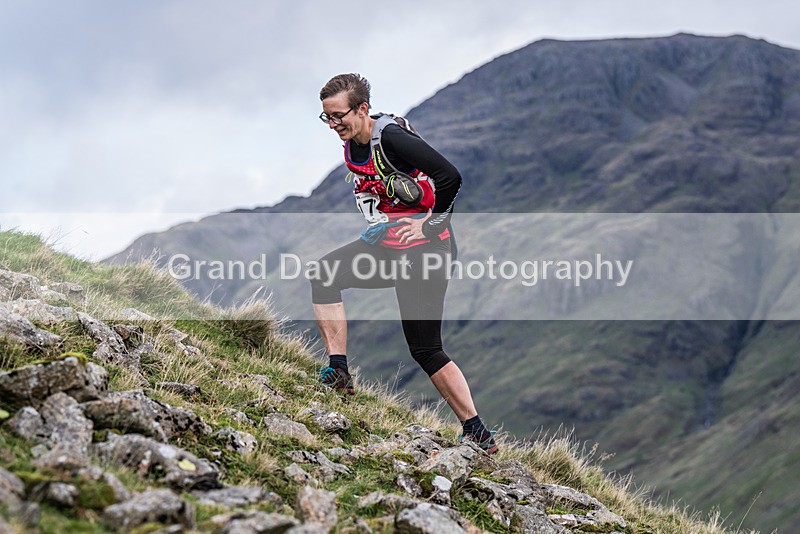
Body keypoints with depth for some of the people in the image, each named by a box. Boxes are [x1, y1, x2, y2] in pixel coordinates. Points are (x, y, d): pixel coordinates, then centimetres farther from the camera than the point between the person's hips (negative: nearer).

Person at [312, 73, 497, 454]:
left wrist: (428, 223, -16)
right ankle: (338, 372, -2)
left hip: (422, 248, -9)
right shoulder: (352, 146, 7)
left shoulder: (392, 138, -21)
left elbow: (450, 177, -27)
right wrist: (376, 226, 11)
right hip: (388, 244, 9)